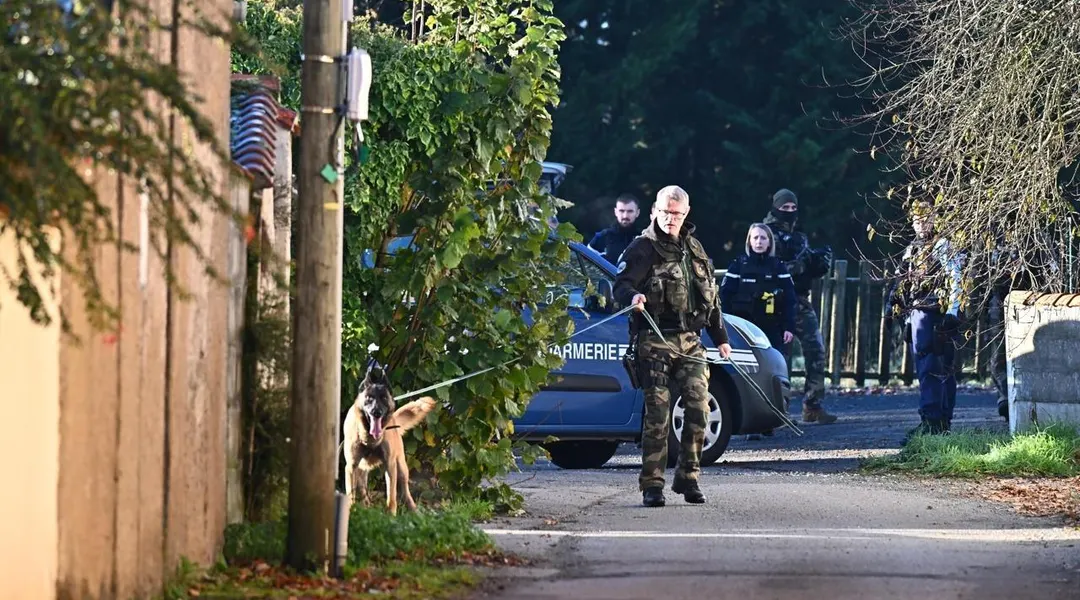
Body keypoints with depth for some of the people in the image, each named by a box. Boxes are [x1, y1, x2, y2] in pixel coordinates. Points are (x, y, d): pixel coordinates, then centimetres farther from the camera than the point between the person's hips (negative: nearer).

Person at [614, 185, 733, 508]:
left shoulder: (694, 249, 19)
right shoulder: (642, 248, 0)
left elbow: (711, 295, 27)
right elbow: (620, 285, -10)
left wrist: (720, 337, 26)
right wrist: (633, 296, -34)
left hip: (689, 341, 5)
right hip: (654, 341, -5)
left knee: (698, 405, -4)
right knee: (657, 412, -8)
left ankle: (687, 477, 8)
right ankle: (652, 484, -3)